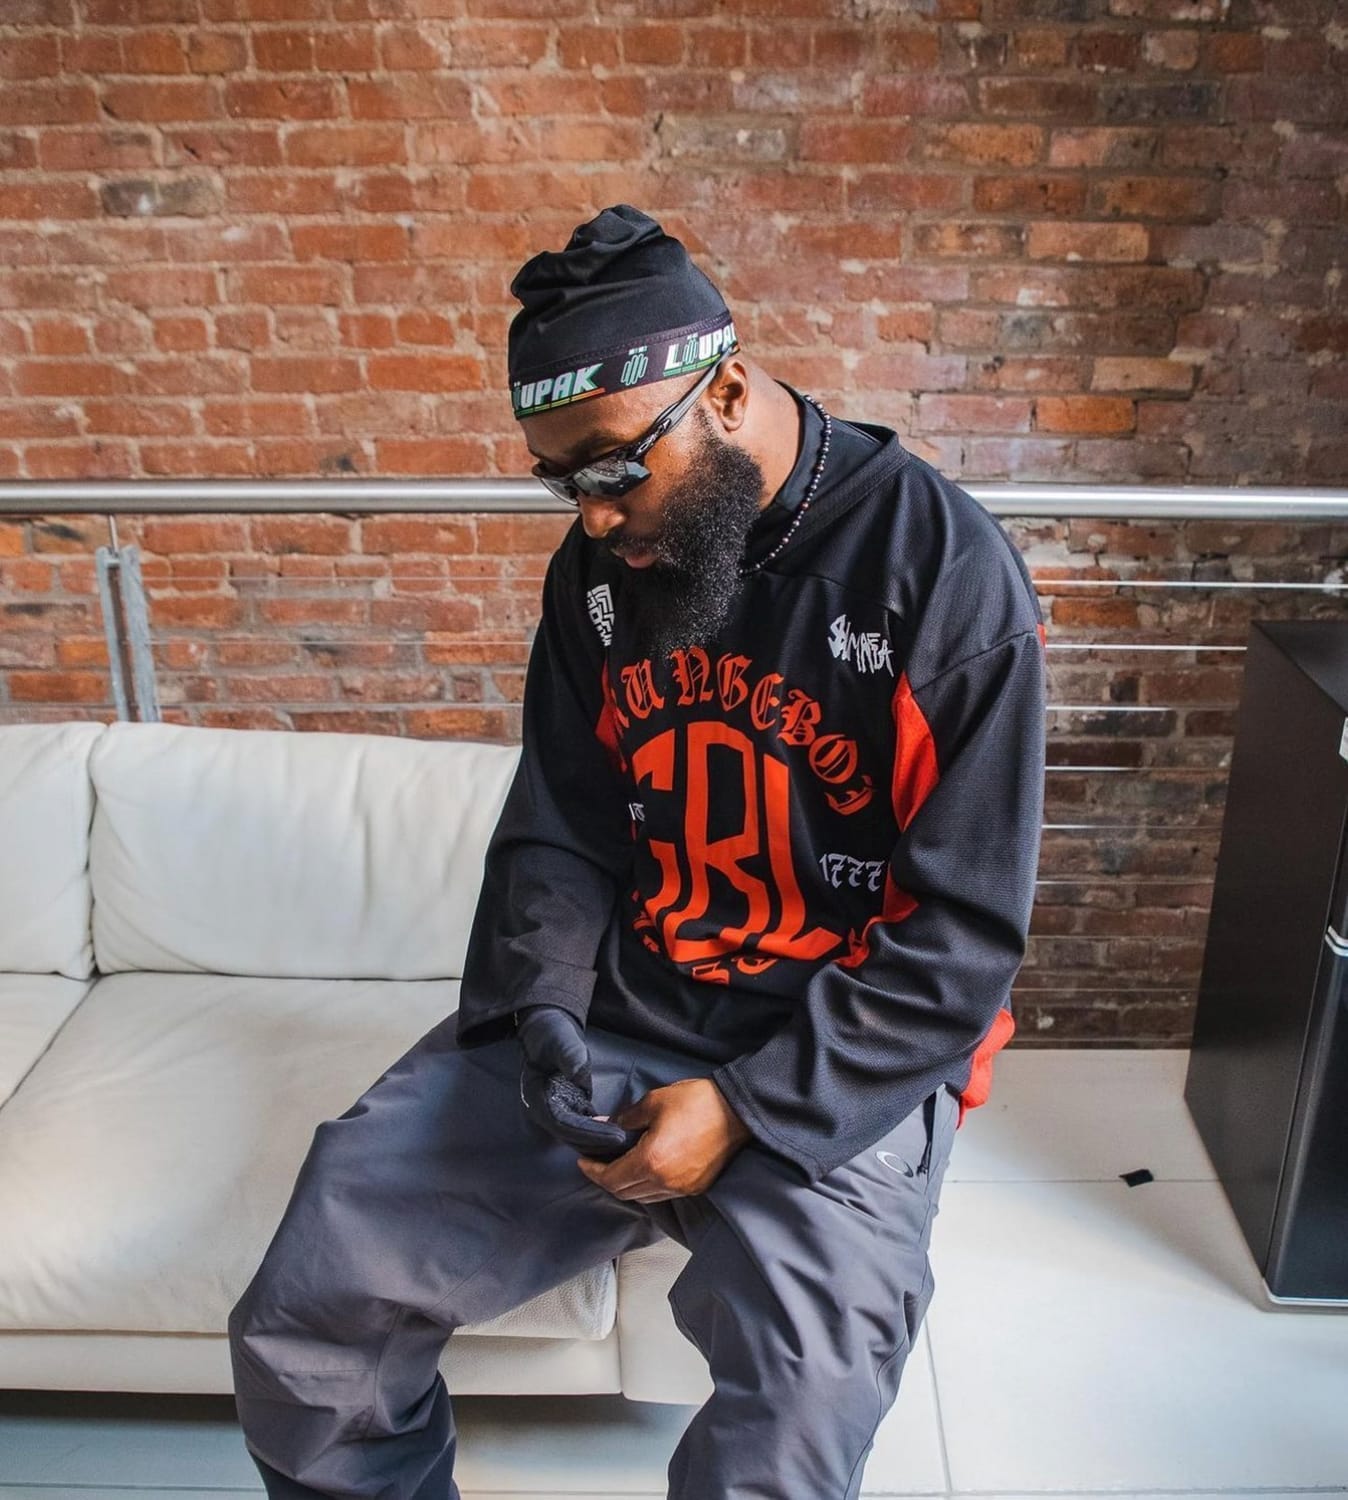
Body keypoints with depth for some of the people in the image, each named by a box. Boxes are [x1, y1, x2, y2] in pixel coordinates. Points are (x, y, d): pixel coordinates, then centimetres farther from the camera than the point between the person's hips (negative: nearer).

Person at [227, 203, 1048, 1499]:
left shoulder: (947, 575, -13)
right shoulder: (597, 570, 3)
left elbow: (965, 935, -12)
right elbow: (557, 834, 8)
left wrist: (746, 1106, -19)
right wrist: (544, 1016, -11)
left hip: (841, 1060, -3)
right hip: (610, 1013, 4)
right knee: (300, 1322, -6)